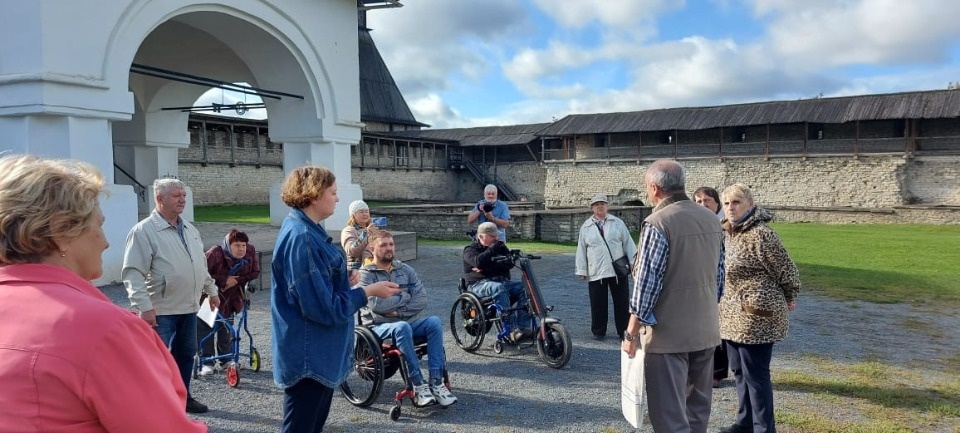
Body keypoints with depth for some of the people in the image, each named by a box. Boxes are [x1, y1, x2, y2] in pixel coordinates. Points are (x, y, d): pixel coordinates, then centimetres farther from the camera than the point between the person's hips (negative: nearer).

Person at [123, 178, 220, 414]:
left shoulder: (190, 230, 12)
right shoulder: (144, 231, -13)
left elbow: (202, 265, 22)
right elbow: (132, 273, -19)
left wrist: (211, 290, 21)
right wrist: (144, 307, -26)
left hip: (189, 308, 8)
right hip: (161, 311, -8)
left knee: (186, 354, 18)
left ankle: (182, 397, 33)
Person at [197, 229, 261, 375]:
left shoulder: (250, 252, -12)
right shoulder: (215, 254, -27)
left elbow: (255, 272, -4)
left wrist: (237, 280, -18)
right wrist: (224, 281, -29)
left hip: (229, 301, 5)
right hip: (208, 298, -5)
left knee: (226, 330, 14)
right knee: (205, 330, -1)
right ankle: (206, 362, 8)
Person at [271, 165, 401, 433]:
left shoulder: (308, 230, 9)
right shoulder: (301, 238, -23)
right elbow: (323, 307, -24)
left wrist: (345, 281, 1)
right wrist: (368, 291, -16)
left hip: (318, 352, 10)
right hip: (308, 356, -10)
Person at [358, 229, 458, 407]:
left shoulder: (405, 269, 10)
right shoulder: (366, 274, -3)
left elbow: (421, 299, -1)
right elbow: (376, 304, -19)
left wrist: (398, 312, -14)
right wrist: (405, 295, -7)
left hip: (408, 322, 4)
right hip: (380, 327, -4)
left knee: (434, 322, -25)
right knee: (402, 327, -37)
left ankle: (436, 382, -28)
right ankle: (418, 384, -29)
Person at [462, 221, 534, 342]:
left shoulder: (499, 247, 20)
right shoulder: (470, 250, 4)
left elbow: (510, 263, 2)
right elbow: (479, 262, -20)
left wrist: (487, 268, -10)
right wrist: (493, 248, -13)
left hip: (501, 280, 6)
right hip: (478, 284, -6)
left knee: (524, 288, -21)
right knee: (498, 288, -39)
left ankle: (525, 328, -30)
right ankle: (512, 329, -43)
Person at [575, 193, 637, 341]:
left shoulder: (618, 223, 6)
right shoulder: (586, 227, 5)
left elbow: (628, 243, 7)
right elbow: (581, 249, 6)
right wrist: (582, 270, 3)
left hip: (618, 271, 1)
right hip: (596, 272, 0)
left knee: (622, 303, 6)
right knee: (598, 305, 4)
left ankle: (623, 331, 18)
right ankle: (598, 331, 18)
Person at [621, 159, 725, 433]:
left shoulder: (658, 223, -17)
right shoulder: (712, 219, 6)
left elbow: (646, 283, -18)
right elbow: (719, 275, 14)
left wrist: (631, 332, -10)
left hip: (669, 333, -7)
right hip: (707, 330, 8)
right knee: (698, 407, 20)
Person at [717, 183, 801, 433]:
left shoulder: (760, 235, -19)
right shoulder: (731, 232, 8)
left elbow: (786, 269, -11)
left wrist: (789, 298, 4)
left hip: (757, 315, -9)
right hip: (734, 314, 9)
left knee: (755, 374, -1)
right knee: (739, 371, 17)